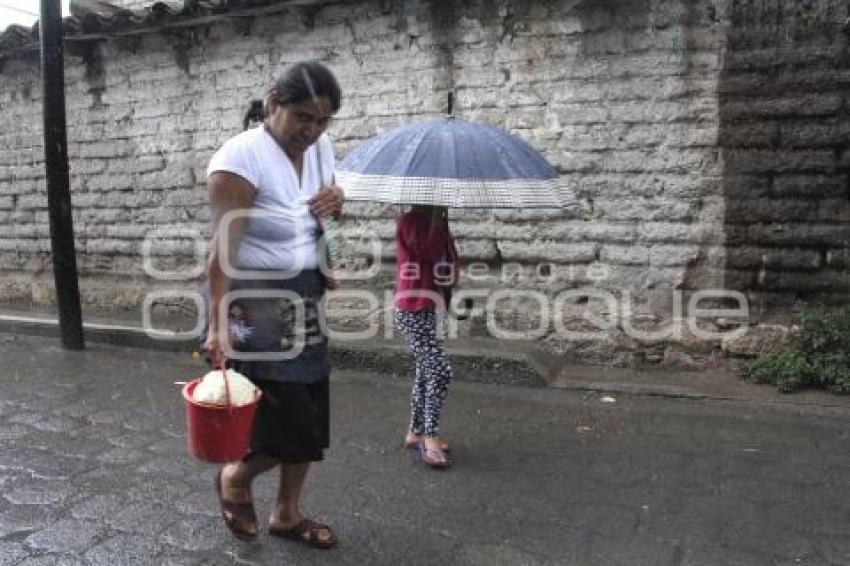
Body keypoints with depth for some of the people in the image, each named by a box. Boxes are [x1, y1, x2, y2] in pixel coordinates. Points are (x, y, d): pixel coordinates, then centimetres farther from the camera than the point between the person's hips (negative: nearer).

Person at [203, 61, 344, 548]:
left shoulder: (321, 147, 3)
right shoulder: (241, 158, -20)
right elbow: (223, 250, -23)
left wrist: (336, 202, -4)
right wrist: (218, 324, -28)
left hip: (305, 299, 8)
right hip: (255, 305, -7)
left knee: (311, 415, 12)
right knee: (291, 423, -4)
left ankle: (288, 513, 32)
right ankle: (234, 479, 27)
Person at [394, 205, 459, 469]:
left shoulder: (431, 224, 14)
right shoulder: (408, 221, -11)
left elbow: (447, 259, 9)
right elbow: (429, 251, -25)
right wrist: (437, 218, -17)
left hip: (426, 309, 10)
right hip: (413, 311, -10)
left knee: (426, 371, 14)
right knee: (440, 370, -14)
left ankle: (415, 432, 25)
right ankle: (430, 438, -6)